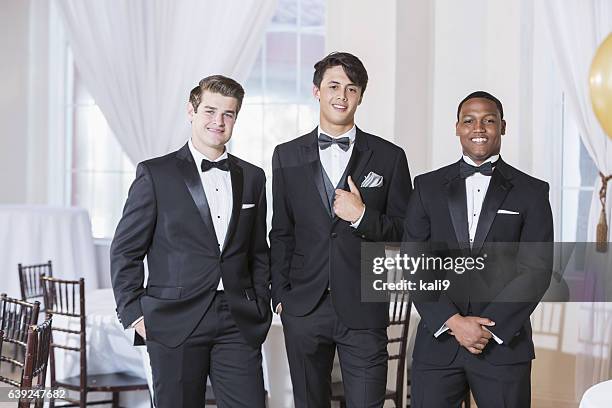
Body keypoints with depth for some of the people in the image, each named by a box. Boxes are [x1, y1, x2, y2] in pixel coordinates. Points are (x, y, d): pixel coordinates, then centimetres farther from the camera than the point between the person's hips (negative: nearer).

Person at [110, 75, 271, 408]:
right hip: (175, 323, -3)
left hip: (239, 324, 3)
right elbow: (125, 251, 0)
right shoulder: (155, 174, 0)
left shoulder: (252, 178, 13)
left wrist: (260, 310, 9)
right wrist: (134, 314, -6)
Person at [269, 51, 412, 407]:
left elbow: (405, 232, 3)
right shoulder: (287, 156, 8)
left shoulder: (389, 157, 3)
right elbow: (281, 233, 11)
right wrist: (281, 295, 5)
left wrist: (362, 216, -13)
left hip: (363, 311, -1)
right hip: (304, 310, 2)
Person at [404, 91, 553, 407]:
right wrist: (453, 321, -10)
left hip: (504, 343, -1)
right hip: (438, 341, 1)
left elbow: (537, 270, -3)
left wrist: (490, 327, -12)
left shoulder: (532, 192, 4)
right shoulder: (428, 187, 7)